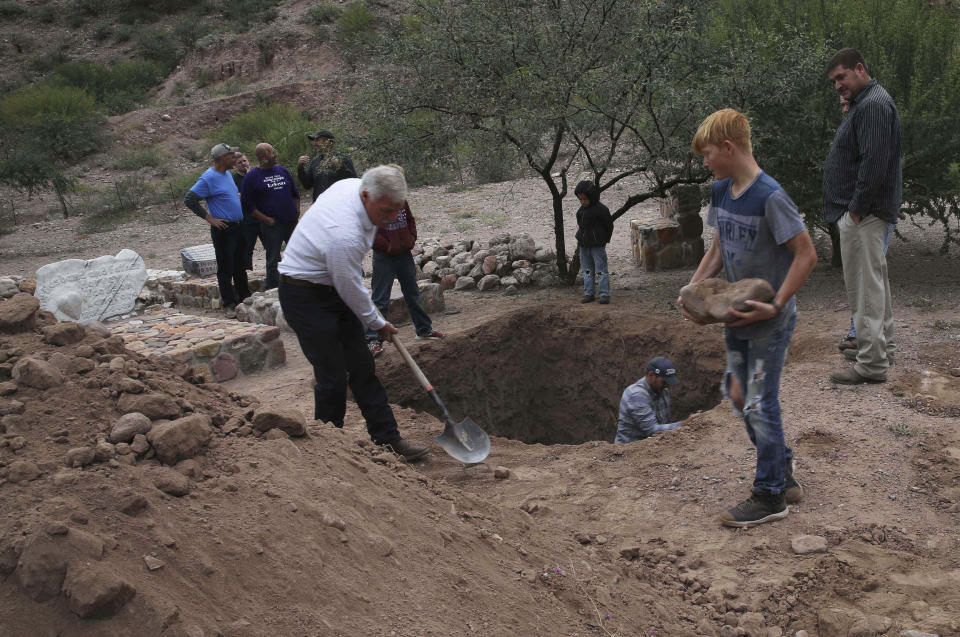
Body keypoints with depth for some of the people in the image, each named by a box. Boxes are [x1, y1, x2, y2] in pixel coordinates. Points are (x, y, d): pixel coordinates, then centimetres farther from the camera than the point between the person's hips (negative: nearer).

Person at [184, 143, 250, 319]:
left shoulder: (227, 174, 12)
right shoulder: (209, 178, -15)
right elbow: (189, 199, -17)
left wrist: (239, 196, 12)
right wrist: (209, 218, -17)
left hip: (238, 228, 8)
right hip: (223, 230, -8)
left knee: (240, 266, 16)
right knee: (226, 269, -1)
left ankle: (244, 299, 26)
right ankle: (228, 304, 7)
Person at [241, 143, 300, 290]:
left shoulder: (282, 171, 11)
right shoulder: (252, 176, -4)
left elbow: (295, 193, 20)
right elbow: (247, 202, -6)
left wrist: (297, 211, 7)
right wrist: (265, 219, -12)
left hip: (292, 222, 5)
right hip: (272, 224, -5)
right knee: (273, 260, -1)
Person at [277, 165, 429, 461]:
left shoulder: (353, 184, -8)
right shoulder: (345, 235, -34)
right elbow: (352, 290, -21)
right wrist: (378, 323, -4)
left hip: (335, 287, 9)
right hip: (306, 299, -9)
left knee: (362, 367, 8)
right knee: (333, 376, -5)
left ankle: (388, 439, 13)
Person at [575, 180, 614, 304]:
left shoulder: (601, 209, -12)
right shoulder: (583, 208, 10)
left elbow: (609, 225, -4)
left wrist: (604, 240, 3)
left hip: (597, 246, -7)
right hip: (584, 245, 7)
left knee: (601, 270, -3)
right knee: (587, 270, 11)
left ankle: (604, 294, 1)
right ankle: (588, 293, 17)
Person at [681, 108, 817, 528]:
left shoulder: (770, 197, -21)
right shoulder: (720, 192, 4)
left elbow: (806, 254, -19)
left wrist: (775, 305, -24)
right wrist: (692, 290, 1)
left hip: (770, 320, -8)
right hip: (737, 316, 9)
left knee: (760, 404, -1)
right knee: (739, 397, 15)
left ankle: (770, 497, 14)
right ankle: (784, 478, 32)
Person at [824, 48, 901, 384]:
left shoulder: (874, 105, -15)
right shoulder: (864, 103, 20)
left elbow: (875, 162, -24)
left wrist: (857, 209, -21)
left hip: (863, 214, -11)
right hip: (861, 211, 11)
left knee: (865, 284, -10)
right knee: (875, 279, 19)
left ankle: (872, 363, -7)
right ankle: (882, 346, 31)